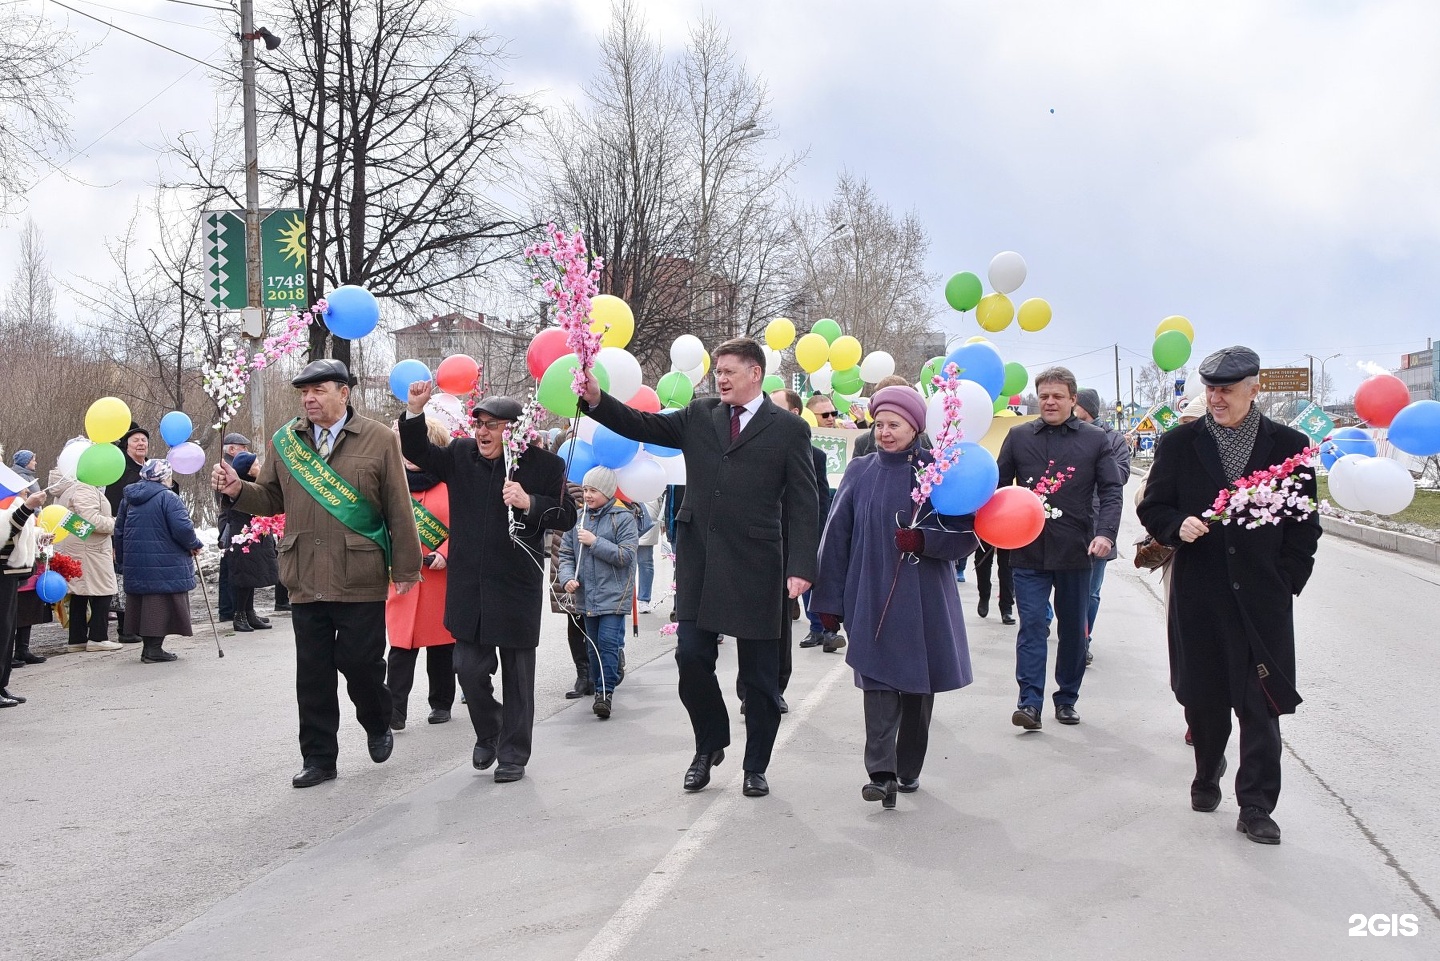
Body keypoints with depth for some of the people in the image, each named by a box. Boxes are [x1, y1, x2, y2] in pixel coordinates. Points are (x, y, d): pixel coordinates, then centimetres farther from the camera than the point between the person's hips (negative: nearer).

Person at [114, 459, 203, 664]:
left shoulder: (128, 498, 12)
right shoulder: (168, 497, -12)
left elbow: (119, 531, 17)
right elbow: (182, 528, -20)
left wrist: (122, 560, 25)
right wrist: (194, 544, -2)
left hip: (135, 564, 7)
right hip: (164, 565, -7)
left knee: (144, 604, 14)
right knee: (161, 604, -1)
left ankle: (148, 646, 18)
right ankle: (154, 648, -3)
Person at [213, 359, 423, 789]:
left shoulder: (378, 439, -2)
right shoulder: (284, 441, 9)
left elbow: (399, 508, -2)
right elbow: (272, 499, 13)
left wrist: (406, 567, -3)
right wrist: (239, 489, -7)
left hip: (361, 579, -3)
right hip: (306, 580, 4)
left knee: (360, 661, 1)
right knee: (313, 673, 7)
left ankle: (378, 726, 31)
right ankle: (319, 758, 19)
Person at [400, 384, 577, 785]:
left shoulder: (543, 464, -7)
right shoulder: (461, 455, 4)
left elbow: (566, 516, -6)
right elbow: (417, 453, 11)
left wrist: (529, 503, -23)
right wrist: (415, 412, -4)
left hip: (517, 589, -3)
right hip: (469, 589, 3)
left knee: (517, 677, 7)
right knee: (470, 669, 8)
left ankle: (513, 755, 21)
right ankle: (488, 733, 35)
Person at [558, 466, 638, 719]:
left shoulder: (623, 518, -6)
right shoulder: (577, 519, 8)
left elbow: (626, 556, -13)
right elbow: (566, 554, 9)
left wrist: (595, 542, -16)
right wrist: (567, 578, -9)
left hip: (613, 594, -5)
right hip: (586, 595, 5)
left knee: (609, 642, -11)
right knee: (593, 645, 13)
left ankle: (606, 691, -7)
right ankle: (598, 686, 24)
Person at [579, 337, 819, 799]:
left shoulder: (788, 428, -1)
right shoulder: (699, 415, 10)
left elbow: (803, 503, -4)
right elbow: (643, 425, 4)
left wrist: (800, 567, -12)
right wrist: (597, 400, -13)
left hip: (756, 568, -3)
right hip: (699, 563, 3)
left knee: (759, 674, 6)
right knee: (691, 657, 1)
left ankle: (756, 766, 21)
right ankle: (709, 744, 25)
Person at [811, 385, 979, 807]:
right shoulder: (860, 473, 5)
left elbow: (967, 536, -1)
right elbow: (836, 537, 5)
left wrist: (923, 540, -19)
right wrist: (830, 599, 2)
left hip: (924, 598, 0)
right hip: (872, 597, 0)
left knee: (918, 682, 9)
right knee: (878, 680, -10)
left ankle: (909, 769, 23)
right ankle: (881, 773, -14)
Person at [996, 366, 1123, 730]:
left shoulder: (1094, 439, 3)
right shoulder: (1019, 436, 6)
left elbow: (1110, 490, 1)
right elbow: (999, 485, 8)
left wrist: (1106, 532, -15)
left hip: (1075, 549, 1)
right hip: (1028, 549, 0)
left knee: (1074, 628, 10)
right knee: (1032, 625, -6)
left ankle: (1067, 699, 22)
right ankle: (1030, 702, -7)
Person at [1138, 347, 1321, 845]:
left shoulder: (1288, 445, 2)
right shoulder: (1180, 443, 3)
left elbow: (1305, 522, 6)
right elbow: (1152, 507, 7)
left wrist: (1287, 580, -2)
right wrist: (1176, 527, -14)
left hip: (1263, 598, -1)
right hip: (1198, 594, 1)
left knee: (1261, 701, -2)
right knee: (1202, 695, 10)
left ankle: (1256, 807, 5)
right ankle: (1207, 776, 33)